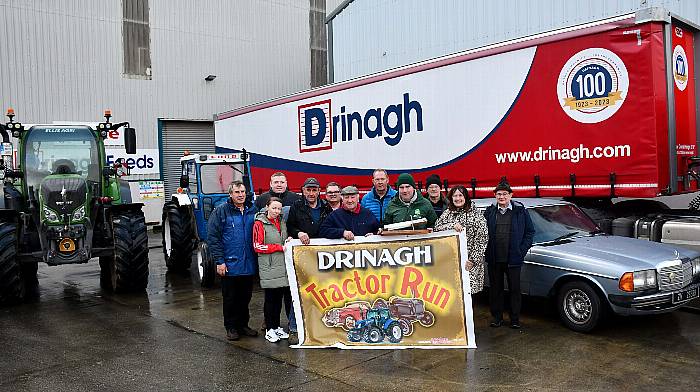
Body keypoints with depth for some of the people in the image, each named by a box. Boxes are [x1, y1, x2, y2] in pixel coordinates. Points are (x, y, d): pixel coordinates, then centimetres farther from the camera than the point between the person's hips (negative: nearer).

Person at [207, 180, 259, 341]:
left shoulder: (253, 211, 8)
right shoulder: (221, 211, -4)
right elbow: (213, 237, -7)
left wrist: (258, 258, 9)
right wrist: (219, 261, -13)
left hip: (249, 265, 4)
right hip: (229, 265, -4)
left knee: (245, 297, 14)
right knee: (230, 298, 7)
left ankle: (243, 324, 28)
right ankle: (231, 327, 20)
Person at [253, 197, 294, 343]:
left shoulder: (282, 222, 15)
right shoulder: (260, 224, -5)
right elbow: (258, 247, -11)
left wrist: (288, 241, 4)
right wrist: (279, 247, -13)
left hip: (282, 266, 6)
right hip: (268, 267, -6)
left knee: (280, 297, 8)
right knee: (270, 298, 1)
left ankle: (277, 327, 20)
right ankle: (270, 329, 12)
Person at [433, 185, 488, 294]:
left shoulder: (476, 214, 1)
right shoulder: (447, 213, 14)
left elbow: (482, 239, -4)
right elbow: (437, 227, 1)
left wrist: (473, 259, -11)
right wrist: (452, 225, -15)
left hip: (468, 261, -3)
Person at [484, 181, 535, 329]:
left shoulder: (520, 211, 0)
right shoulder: (489, 212, 4)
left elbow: (530, 232, 5)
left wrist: (522, 250, -3)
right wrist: (487, 250, -1)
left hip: (513, 259, -1)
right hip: (494, 259, 2)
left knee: (515, 289, 6)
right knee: (495, 288, 10)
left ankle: (515, 319, 18)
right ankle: (497, 317, 22)